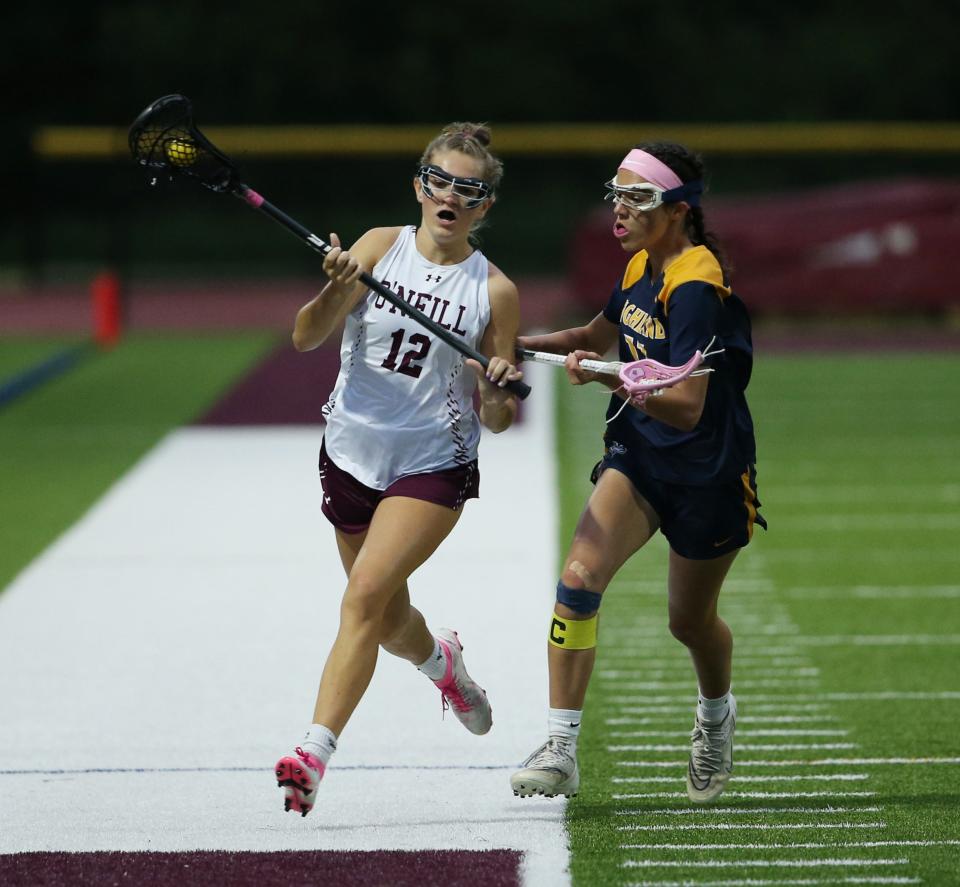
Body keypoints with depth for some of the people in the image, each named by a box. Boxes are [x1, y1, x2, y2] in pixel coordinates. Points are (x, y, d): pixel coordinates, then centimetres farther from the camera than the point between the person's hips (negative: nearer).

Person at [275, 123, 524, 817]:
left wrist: (498, 394, -20)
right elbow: (306, 337, -9)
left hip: (435, 466, -3)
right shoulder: (382, 246, 0)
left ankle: (314, 754, -26)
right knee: (390, 620, 17)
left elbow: (496, 421, 2)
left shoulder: (495, 291, -3)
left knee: (365, 595, -22)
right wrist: (336, 291, -28)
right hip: (352, 454, 3)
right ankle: (441, 660, 52)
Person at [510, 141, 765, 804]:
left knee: (690, 620, 14)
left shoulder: (697, 288, -24)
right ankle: (561, 751, -19)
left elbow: (688, 407, -30)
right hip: (638, 456, 6)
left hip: (708, 475, -6)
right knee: (580, 575, -19)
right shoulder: (641, 268, 1)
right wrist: (524, 344, 9)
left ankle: (717, 716, 49)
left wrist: (610, 380, -41)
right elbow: (603, 333, 23)